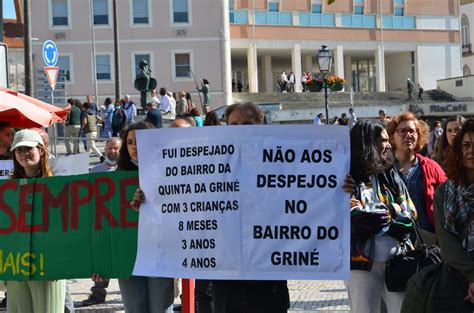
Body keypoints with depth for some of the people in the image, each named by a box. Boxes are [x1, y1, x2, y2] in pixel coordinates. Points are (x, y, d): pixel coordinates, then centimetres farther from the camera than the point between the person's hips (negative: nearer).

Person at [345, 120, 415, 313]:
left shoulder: (390, 174, 10)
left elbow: (409, 215, 1)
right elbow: (354, 222, -16)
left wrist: (369, 217, -12)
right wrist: (390, 212, -6)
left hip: (396, 260, 4)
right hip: (361, 264, -4)